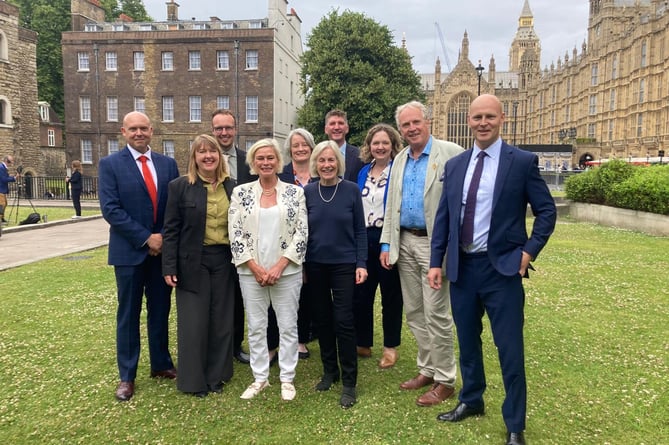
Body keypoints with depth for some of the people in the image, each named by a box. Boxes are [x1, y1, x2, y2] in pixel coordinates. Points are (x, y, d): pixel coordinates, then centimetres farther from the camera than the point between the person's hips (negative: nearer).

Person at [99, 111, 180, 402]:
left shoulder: (168, 164, 6)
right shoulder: (110, 164, -4)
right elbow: (111, 209, -12)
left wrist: (165, 237, -9)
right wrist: (146, 238, -16)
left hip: (163, 249, 3)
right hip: (130, 251, -3)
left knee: (161, 310, 13)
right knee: (128, 314, 8)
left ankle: (161, 364, 29)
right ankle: (127, 376, 20)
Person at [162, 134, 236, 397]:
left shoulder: (232, 187, 5)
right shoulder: (180, 186, -4)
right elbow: (170, 230, -5)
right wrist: (169, 267, -9)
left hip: (224, 262, 3)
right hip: (192, 263, -3)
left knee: (221, 321, 10)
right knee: (193, 322, 4)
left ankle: (217, 375, 26)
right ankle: (193, 379, 21)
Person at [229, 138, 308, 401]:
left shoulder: (294, 192, 0)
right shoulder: (241, 192, 2)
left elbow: (301, 233, -4)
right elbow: (235, 234, -2)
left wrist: (279, 266, -11)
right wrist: (256, 268, -9)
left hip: (286, 271, -1)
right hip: (251, 272, 1)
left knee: (288, 325, 7)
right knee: (256, 327, 10)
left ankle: (287, 379, 22)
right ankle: (260, 378, 26)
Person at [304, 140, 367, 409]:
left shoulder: (351, 190, -4)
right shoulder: (307, 192, 0)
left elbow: (360, 229, -1)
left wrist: (361, 263, -7)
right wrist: (300, 265, 5)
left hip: (344, 264, -2)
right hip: (315, 265, 3)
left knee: (343, 320, -3)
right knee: (322, 318, 11)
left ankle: (349, 383, 10)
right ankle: (329, 371, 29)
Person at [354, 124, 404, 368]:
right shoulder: (363, 172, 10)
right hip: (364, 239, 5)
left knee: (391, 295, 8)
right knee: (360, 294, 10)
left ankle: (390, 347, 23)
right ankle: (363, 344, 26)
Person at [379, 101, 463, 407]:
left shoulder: (451, 153, -8)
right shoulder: (399, 160, 13)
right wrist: (386, 244, 8)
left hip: (435, 244, -7)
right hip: (405, 242, 7)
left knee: (436, 313, -2)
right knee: (414, 312, 13)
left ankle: (445, 380, 13)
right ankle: (427, 369, 28)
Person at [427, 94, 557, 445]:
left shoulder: (523, 162, -4)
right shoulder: (455, 165, 8)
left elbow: (547, 211, 0)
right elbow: (443, 217, 8)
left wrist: (529, 251, -10)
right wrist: (436, 262, 4)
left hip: (502, 268, -4)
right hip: (462, 267, 4)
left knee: (510, 349, 3)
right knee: (467, 341, 17)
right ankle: (471, 401, 38)